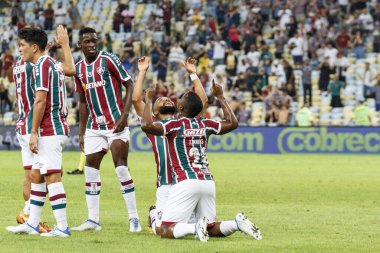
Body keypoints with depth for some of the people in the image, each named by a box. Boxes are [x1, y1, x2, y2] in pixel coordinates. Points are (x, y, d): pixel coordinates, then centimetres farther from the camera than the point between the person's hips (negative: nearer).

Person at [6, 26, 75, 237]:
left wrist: (34, 132, -18)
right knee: (36, 175, 15)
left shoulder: (42, 65, -13)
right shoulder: (54, 64, 15)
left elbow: (40, 101, -19)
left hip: (50, 130, -11)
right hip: (57, 127, 11)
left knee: (52, 176, -11)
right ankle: (32, 224, 20)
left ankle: (62, 227, -13)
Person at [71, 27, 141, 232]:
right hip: (94, 127, 6)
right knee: (90, 170, 2)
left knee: (121, 168, -11)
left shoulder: (108, 60, -8)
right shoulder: (79, 69, 10)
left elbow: (129, 86, -7)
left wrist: (124, 115, -17)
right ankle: (93, 219, 9)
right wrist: (81, 132, 14)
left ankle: (134, 219, -7)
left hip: (115, 123, -6)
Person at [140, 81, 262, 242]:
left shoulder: (175, 125, -2)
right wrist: (220, 97, 34)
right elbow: (232, 123, 27)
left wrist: (149, 101, -1)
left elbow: (147, 125, -17)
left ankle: (196, 228, -31)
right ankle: (238, 223, -7)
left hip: (186, 183, -6)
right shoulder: (205, 125, 13)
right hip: (208, 182, 6)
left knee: (166, 231, -6)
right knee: (211, 229, 19)